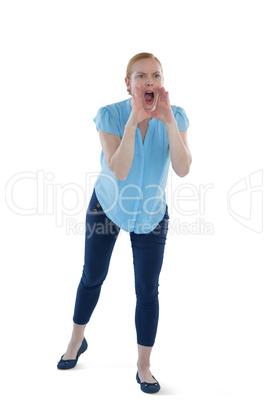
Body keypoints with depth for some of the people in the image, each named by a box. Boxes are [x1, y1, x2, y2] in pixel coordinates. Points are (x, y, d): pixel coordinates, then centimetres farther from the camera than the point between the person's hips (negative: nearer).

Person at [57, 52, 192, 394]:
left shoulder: (175, 117, -15)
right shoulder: (111, 115, -21)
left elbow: (183, 169, -28)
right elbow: (119, 171, -31)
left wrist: (169, 121, -36)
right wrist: (134, 120, -37)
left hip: (151, 213, 1)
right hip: (108, 205, 0)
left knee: (148, 290, 2)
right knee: (92, 277, 14)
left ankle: (143, 367, 21)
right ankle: (76, 342, 41)